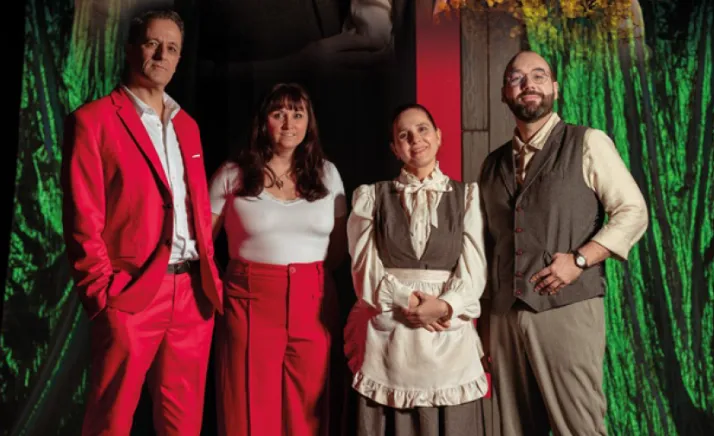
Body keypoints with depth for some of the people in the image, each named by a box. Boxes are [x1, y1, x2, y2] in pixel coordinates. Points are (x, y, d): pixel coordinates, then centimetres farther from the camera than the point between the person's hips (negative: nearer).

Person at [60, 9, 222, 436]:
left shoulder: (187, 125, 17)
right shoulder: (93, 120, -2)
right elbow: (83, 219, -7)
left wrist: (210, 276, 9)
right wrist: (102, 291, -13)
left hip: (195, 294, 6)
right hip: (132, 294, -5)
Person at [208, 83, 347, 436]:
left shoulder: (327, 174, 8)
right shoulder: (233, 175, 0)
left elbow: (339, 246, 15)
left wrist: (308, 274, 5)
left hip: (312, 304, 2)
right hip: (250, 303, -2)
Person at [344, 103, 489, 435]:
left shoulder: (468, 196, 7)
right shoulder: (371, 196, 7)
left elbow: (474, 269, -1)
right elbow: (366, 268, -1)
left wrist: (444, 305, -17)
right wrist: (410, 301, -13)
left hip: (450, 337, 1)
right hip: (387, 337, 0)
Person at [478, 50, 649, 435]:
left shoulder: (587, 143, 1)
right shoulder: (493, 163, 13)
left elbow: (633, 212, -2)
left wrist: (578, 260, -15)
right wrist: (484, 316, 14)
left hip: (568, 309, -4)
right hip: (504, 316, 4)